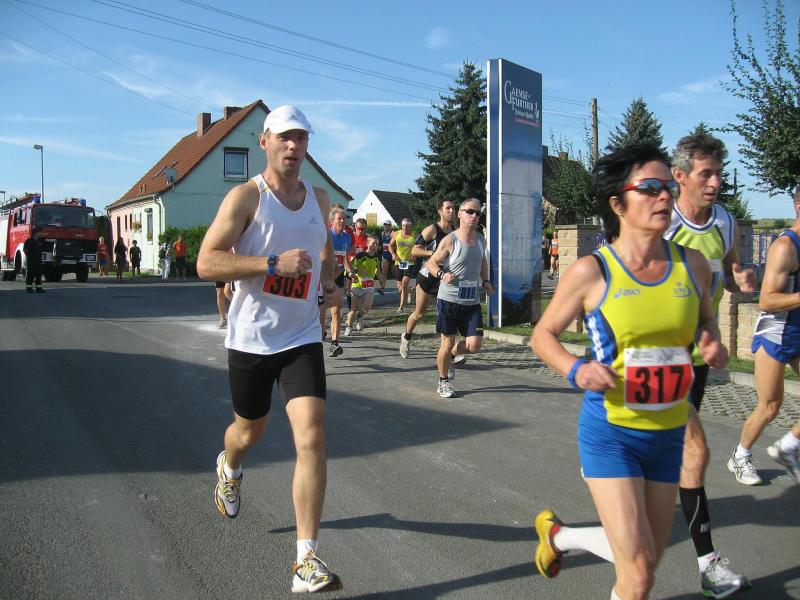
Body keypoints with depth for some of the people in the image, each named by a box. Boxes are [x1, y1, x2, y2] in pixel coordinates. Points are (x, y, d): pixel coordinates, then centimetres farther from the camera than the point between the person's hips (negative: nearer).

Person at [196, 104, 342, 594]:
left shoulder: (320, 199, 7)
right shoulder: (246, 196, -9)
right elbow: (206, 263, -17)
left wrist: (329, 280, 8)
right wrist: (274, 264, -26)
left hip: (302, 338, 3)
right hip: (251, 338, -2)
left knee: (312, 437, -12)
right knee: (250, 431, 18)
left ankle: (307, 561, -4)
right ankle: (229, 469, 57)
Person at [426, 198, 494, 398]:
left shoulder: (481, 240, 7)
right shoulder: (449, 241, -9)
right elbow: (431, 263, -3)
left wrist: (485, 281, 8)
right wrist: (442, 274, -24)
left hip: (472, 301, 5)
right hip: (449, 299, -5)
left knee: (474, 345, -2)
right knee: (447, 343, 2)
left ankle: (450, 356, 30)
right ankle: (443, 382, 22)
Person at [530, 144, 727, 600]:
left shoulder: (692, 265, -1)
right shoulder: (591, 271, -12)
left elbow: (706, 319, 18)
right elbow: (543, 335, -1)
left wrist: (712, 344, -6)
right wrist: (576, 370, -21)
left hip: (668, 433, 5)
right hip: (611, 432, -5)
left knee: (645, 562, 18)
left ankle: (558, 534, 45)